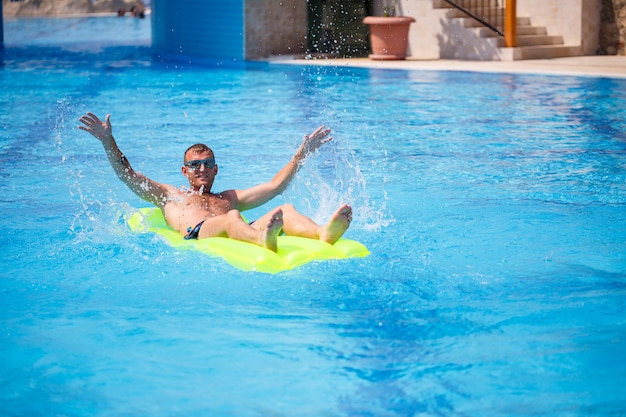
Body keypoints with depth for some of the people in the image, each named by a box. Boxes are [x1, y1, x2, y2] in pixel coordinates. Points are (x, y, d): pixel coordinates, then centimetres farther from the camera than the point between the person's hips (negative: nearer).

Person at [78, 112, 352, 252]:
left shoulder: (229, 198, 41)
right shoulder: (169, 195, 36)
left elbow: (275, 186, 36)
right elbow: (128, 175, 26)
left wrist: (302, 153, 32)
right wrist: (108, 141, 16)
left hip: (238, 235, 3)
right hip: (196, 236, -3)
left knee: (285, 211, -24)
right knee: (231, 218, -38)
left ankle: (322, 234, -56)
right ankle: (263, 241, -72)